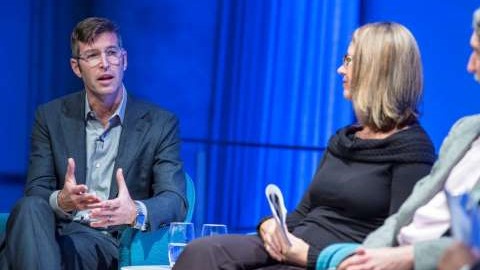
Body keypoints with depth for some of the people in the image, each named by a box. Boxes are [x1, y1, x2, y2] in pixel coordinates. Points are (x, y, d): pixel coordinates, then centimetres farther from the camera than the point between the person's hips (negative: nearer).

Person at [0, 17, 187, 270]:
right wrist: (61, 201, -23)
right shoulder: (51, 117, 12)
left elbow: (175, 202, -4)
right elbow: (36, 192, 4)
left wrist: (135, 212, -30)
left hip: (115, 243, -3)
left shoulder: (160, 124, 6)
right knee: (29, 208, -33)